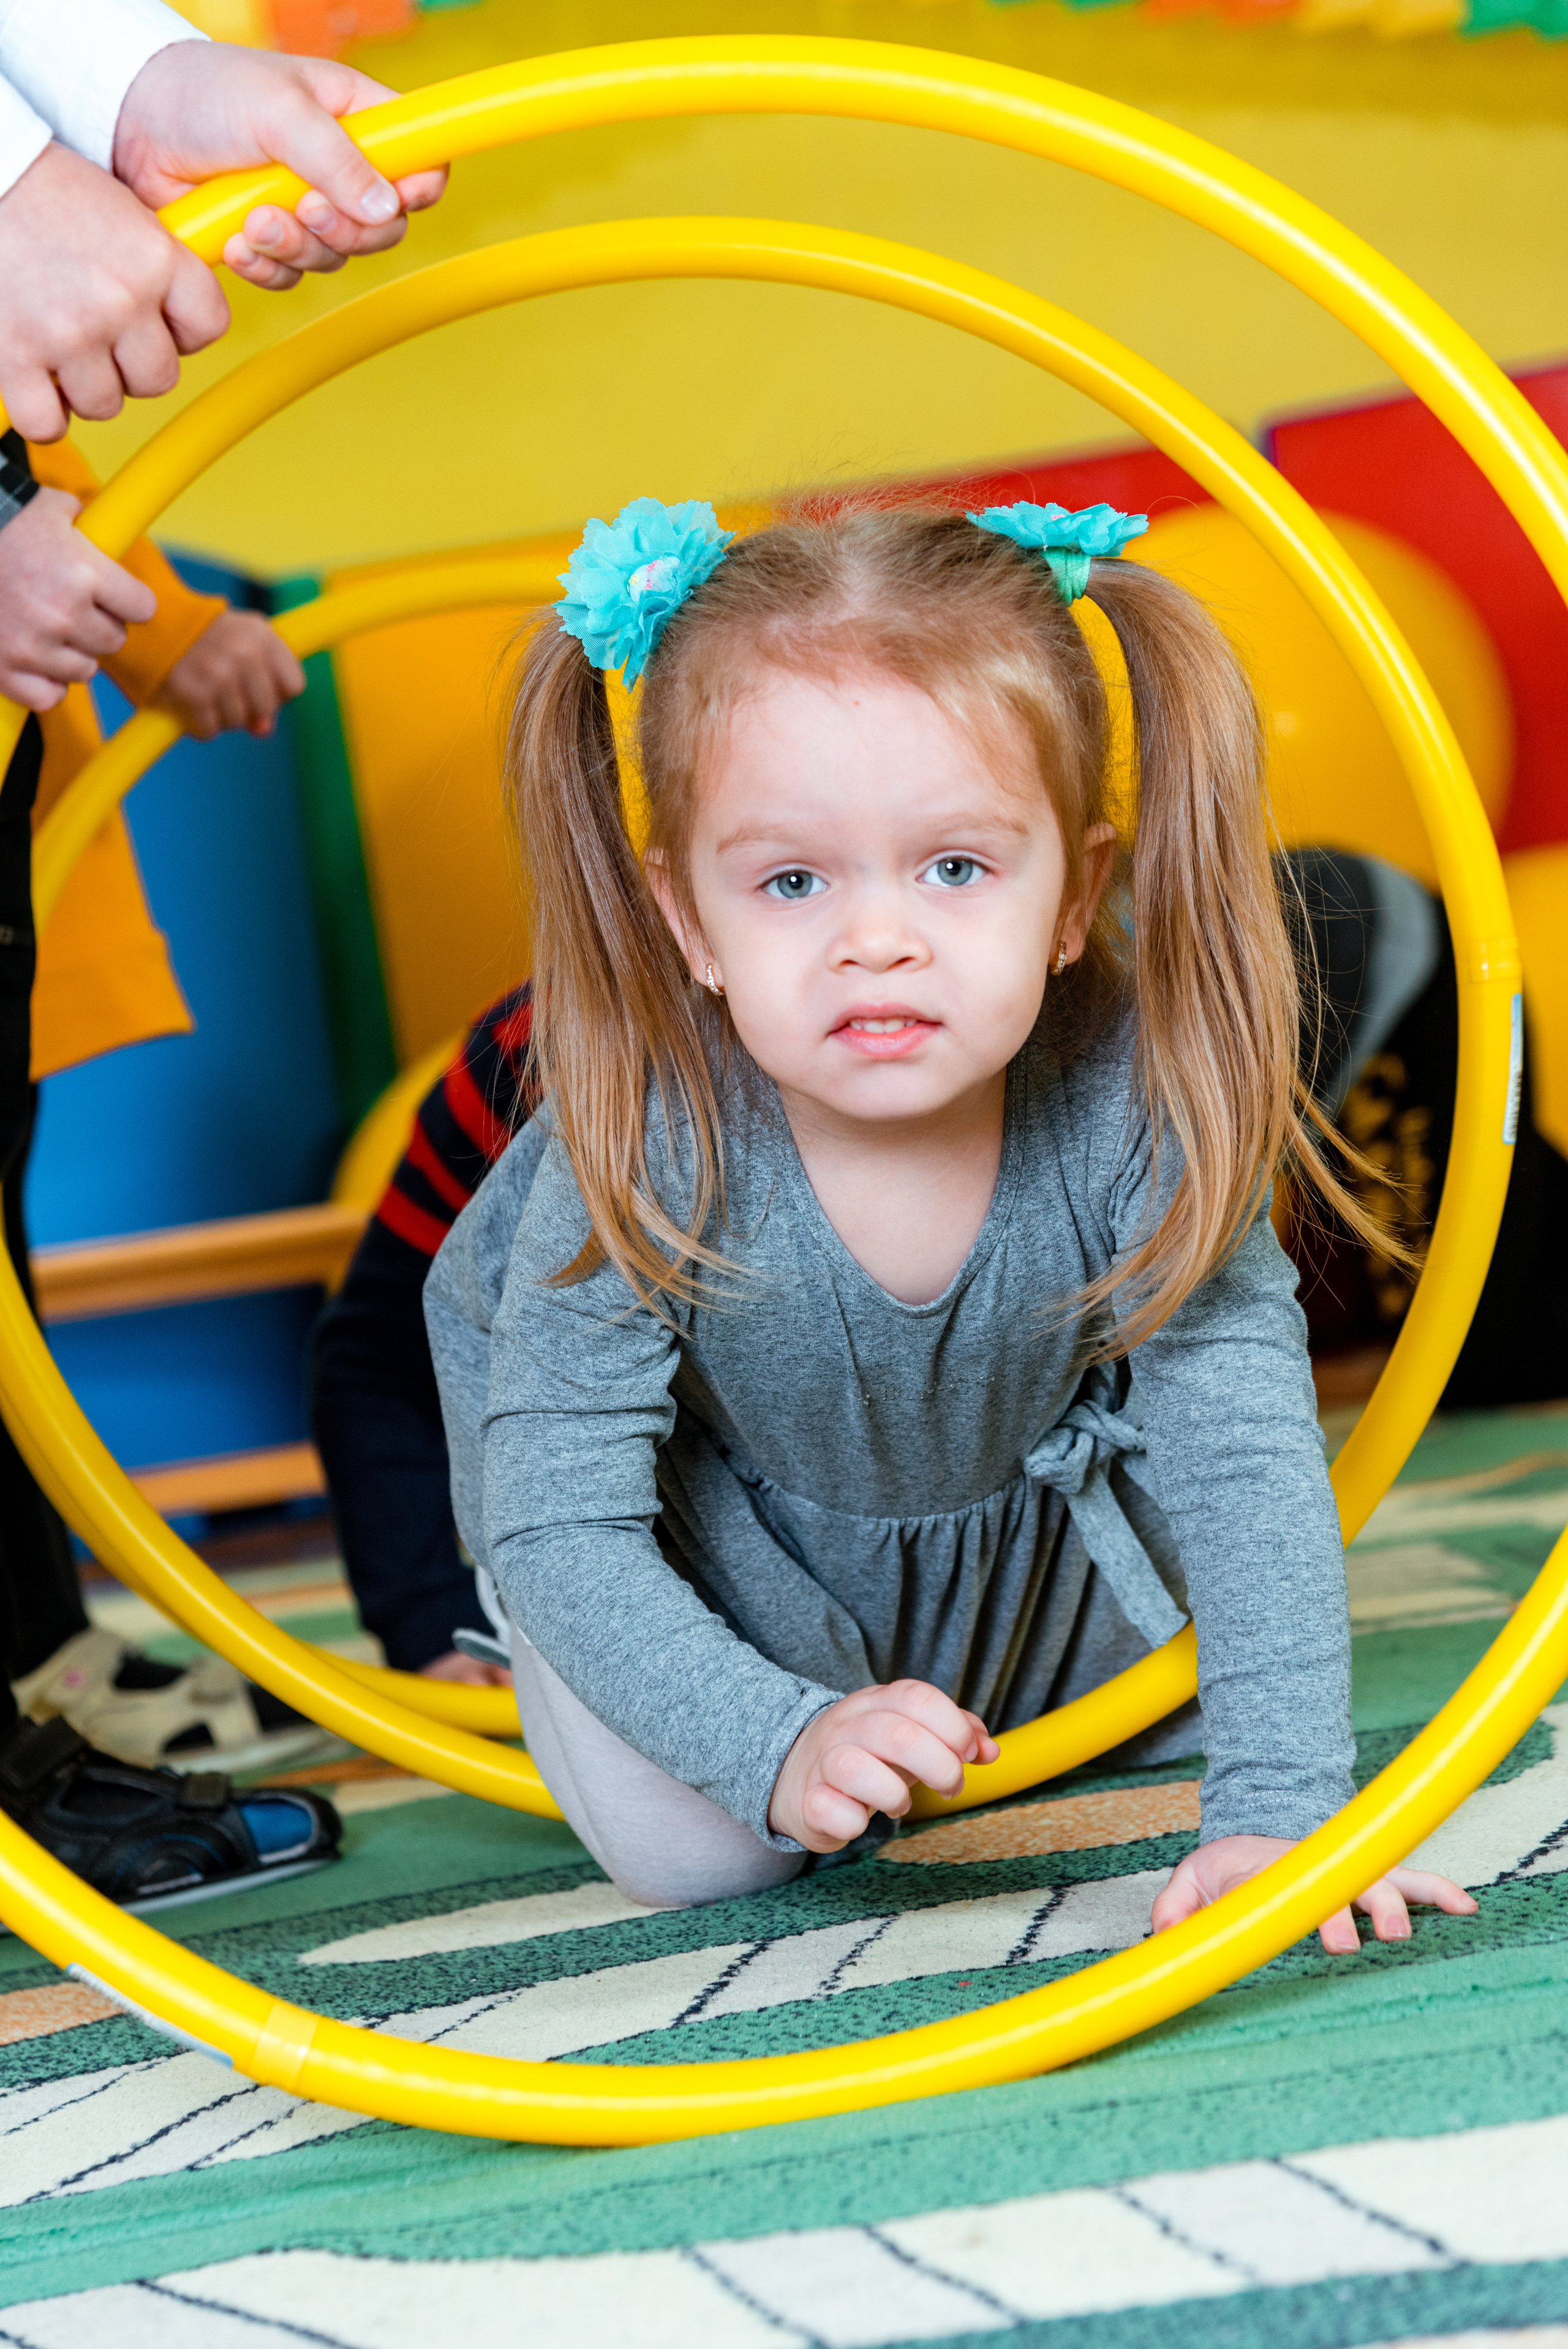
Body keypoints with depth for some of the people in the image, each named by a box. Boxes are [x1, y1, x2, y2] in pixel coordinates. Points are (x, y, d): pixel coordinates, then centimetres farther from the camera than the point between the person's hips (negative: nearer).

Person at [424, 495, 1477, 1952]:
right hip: (714, 1524, -2)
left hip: (1024, 1488, 3)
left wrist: (1283, 1804, -43)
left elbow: (1247, 1460, -34)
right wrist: (780, 1740, -46)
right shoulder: (644, 1155, -38)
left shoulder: (1134, 1107, -35)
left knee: (1200, 1701, 9)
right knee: (696, 1847, -14)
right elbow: (559, 1527, -32)